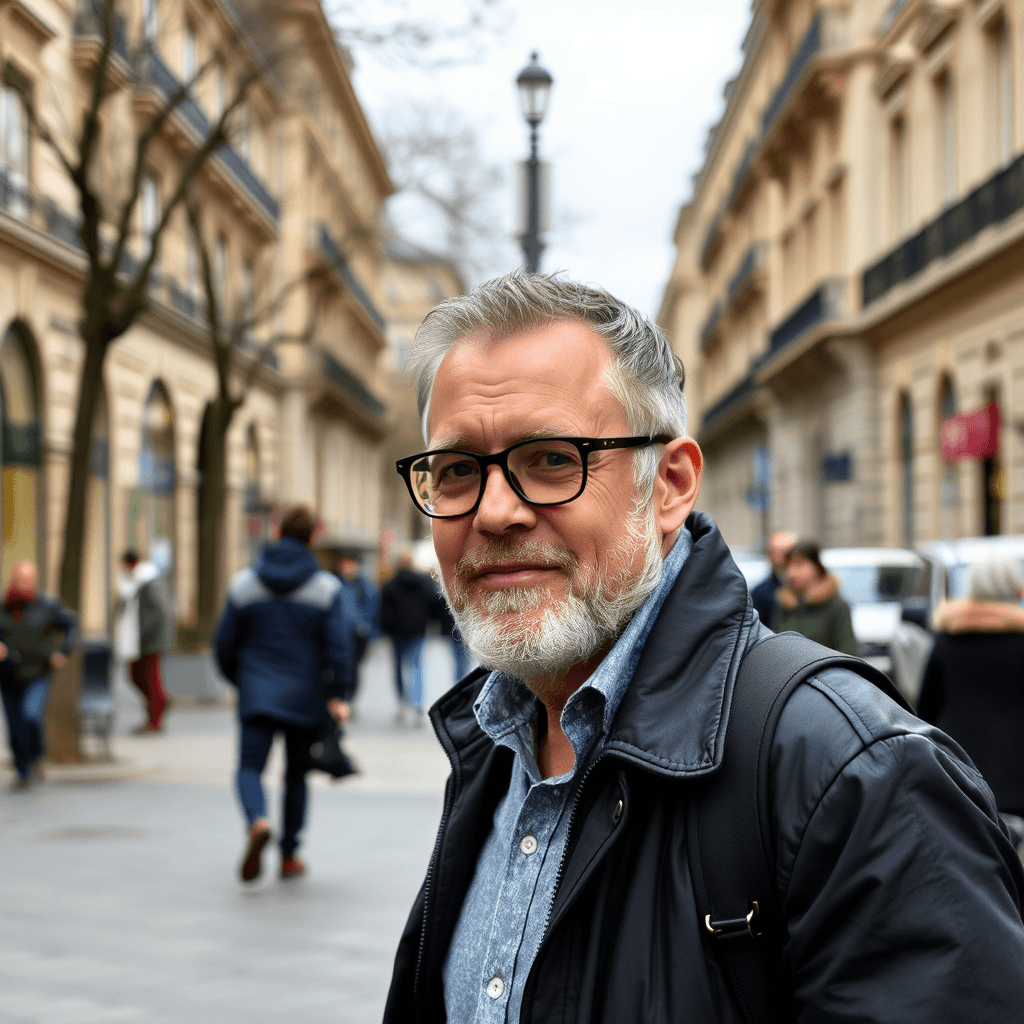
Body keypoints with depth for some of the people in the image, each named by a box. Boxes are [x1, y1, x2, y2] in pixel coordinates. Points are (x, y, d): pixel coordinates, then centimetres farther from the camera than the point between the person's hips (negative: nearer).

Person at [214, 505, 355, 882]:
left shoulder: (245, 584, 1)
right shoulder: (327, 588, -4)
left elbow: (225, 643, 6)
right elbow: (340, 643, -14)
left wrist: (239, 680, 22)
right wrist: (339, 695, -10)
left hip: (257, 695, 0)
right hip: (305, 696, 0)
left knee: (250, 768, 0)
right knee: (296, 773, 14)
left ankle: (257, 822, -32)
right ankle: (289, 856, 20)